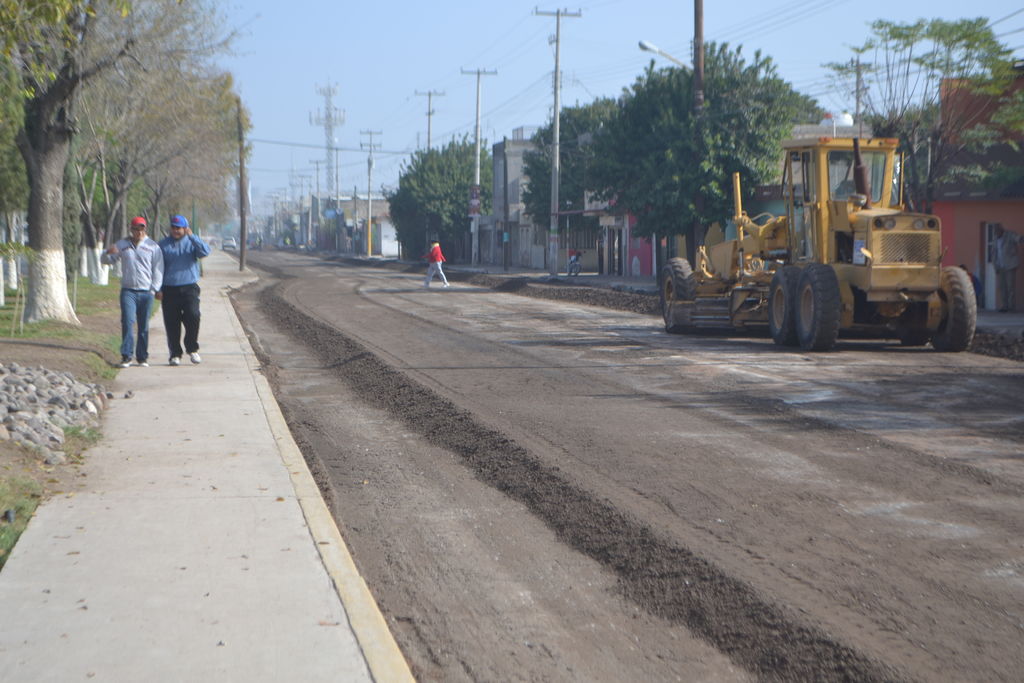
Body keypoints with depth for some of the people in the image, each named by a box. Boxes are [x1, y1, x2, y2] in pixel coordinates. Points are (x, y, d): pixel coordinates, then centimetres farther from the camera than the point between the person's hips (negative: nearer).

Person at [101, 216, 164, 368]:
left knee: (144, 327, 5)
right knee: (128, 322, -15)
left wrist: (154, 289, -1)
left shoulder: (153, 246, 7)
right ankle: (126, 356, -15)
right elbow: (106, 260, 12)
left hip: (146, 292, 0)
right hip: (128, 291, 0)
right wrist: (108, 252, -11)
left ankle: (142, 357, 13)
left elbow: (158, 269, 7)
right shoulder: (122, 245, 10)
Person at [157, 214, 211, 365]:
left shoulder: (192, 242, 8)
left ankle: (192, 349, 1)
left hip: (189, 288, -1)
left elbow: (205, 252, -13)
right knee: (172, 324, 0)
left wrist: (192, 236, -14)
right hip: (169, 290, 1)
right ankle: (175, 354, 12)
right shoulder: (163, 244, 10)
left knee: (193, 316, -18)